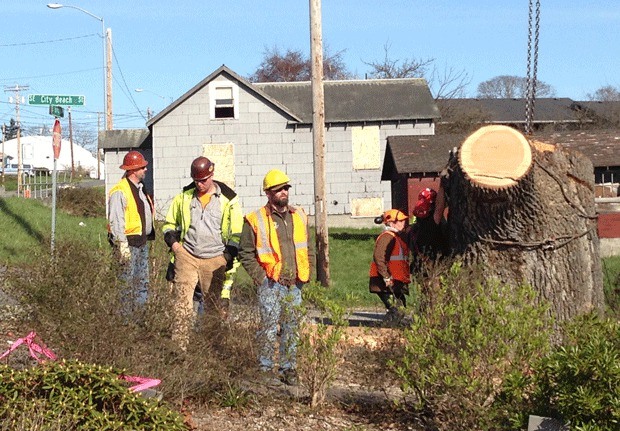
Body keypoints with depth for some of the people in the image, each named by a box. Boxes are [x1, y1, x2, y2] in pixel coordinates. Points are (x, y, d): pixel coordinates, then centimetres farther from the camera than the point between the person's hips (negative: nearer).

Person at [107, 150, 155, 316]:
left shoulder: (141, 188, 14)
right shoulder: (119, 191, -15)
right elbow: (115, 220, -20)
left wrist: (149, 236, 18)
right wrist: (122, 246, -23)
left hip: (142, 242, 9)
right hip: (128, 243, -9)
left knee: (143, 282, 14)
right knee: (127, 283, -4)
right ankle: (125, 315, 3)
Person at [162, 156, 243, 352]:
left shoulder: (228, 199, 2)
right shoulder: (184, 197, 9)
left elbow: (237, 231, 6)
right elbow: (169, 222, 22)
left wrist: (229, 255, -3)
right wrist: (173, 241, 4)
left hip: (215, 260, -1)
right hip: (186, 256, 1)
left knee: (215, 303, 5)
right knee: (182, 302, -8)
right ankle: (179, 345, -8)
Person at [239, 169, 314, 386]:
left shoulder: (299, 217, 13)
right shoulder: (256, 220, -3)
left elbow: (308, 249, 20)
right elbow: (246, 253, -2)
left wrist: (306, 274, 10)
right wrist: (260, 277, -8)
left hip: (294, 285, 5)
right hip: (270, 284, -5)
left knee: (291, 327, 10)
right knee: (269, 327, -5)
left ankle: (288, 368, 18)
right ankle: (265, 370, 2)